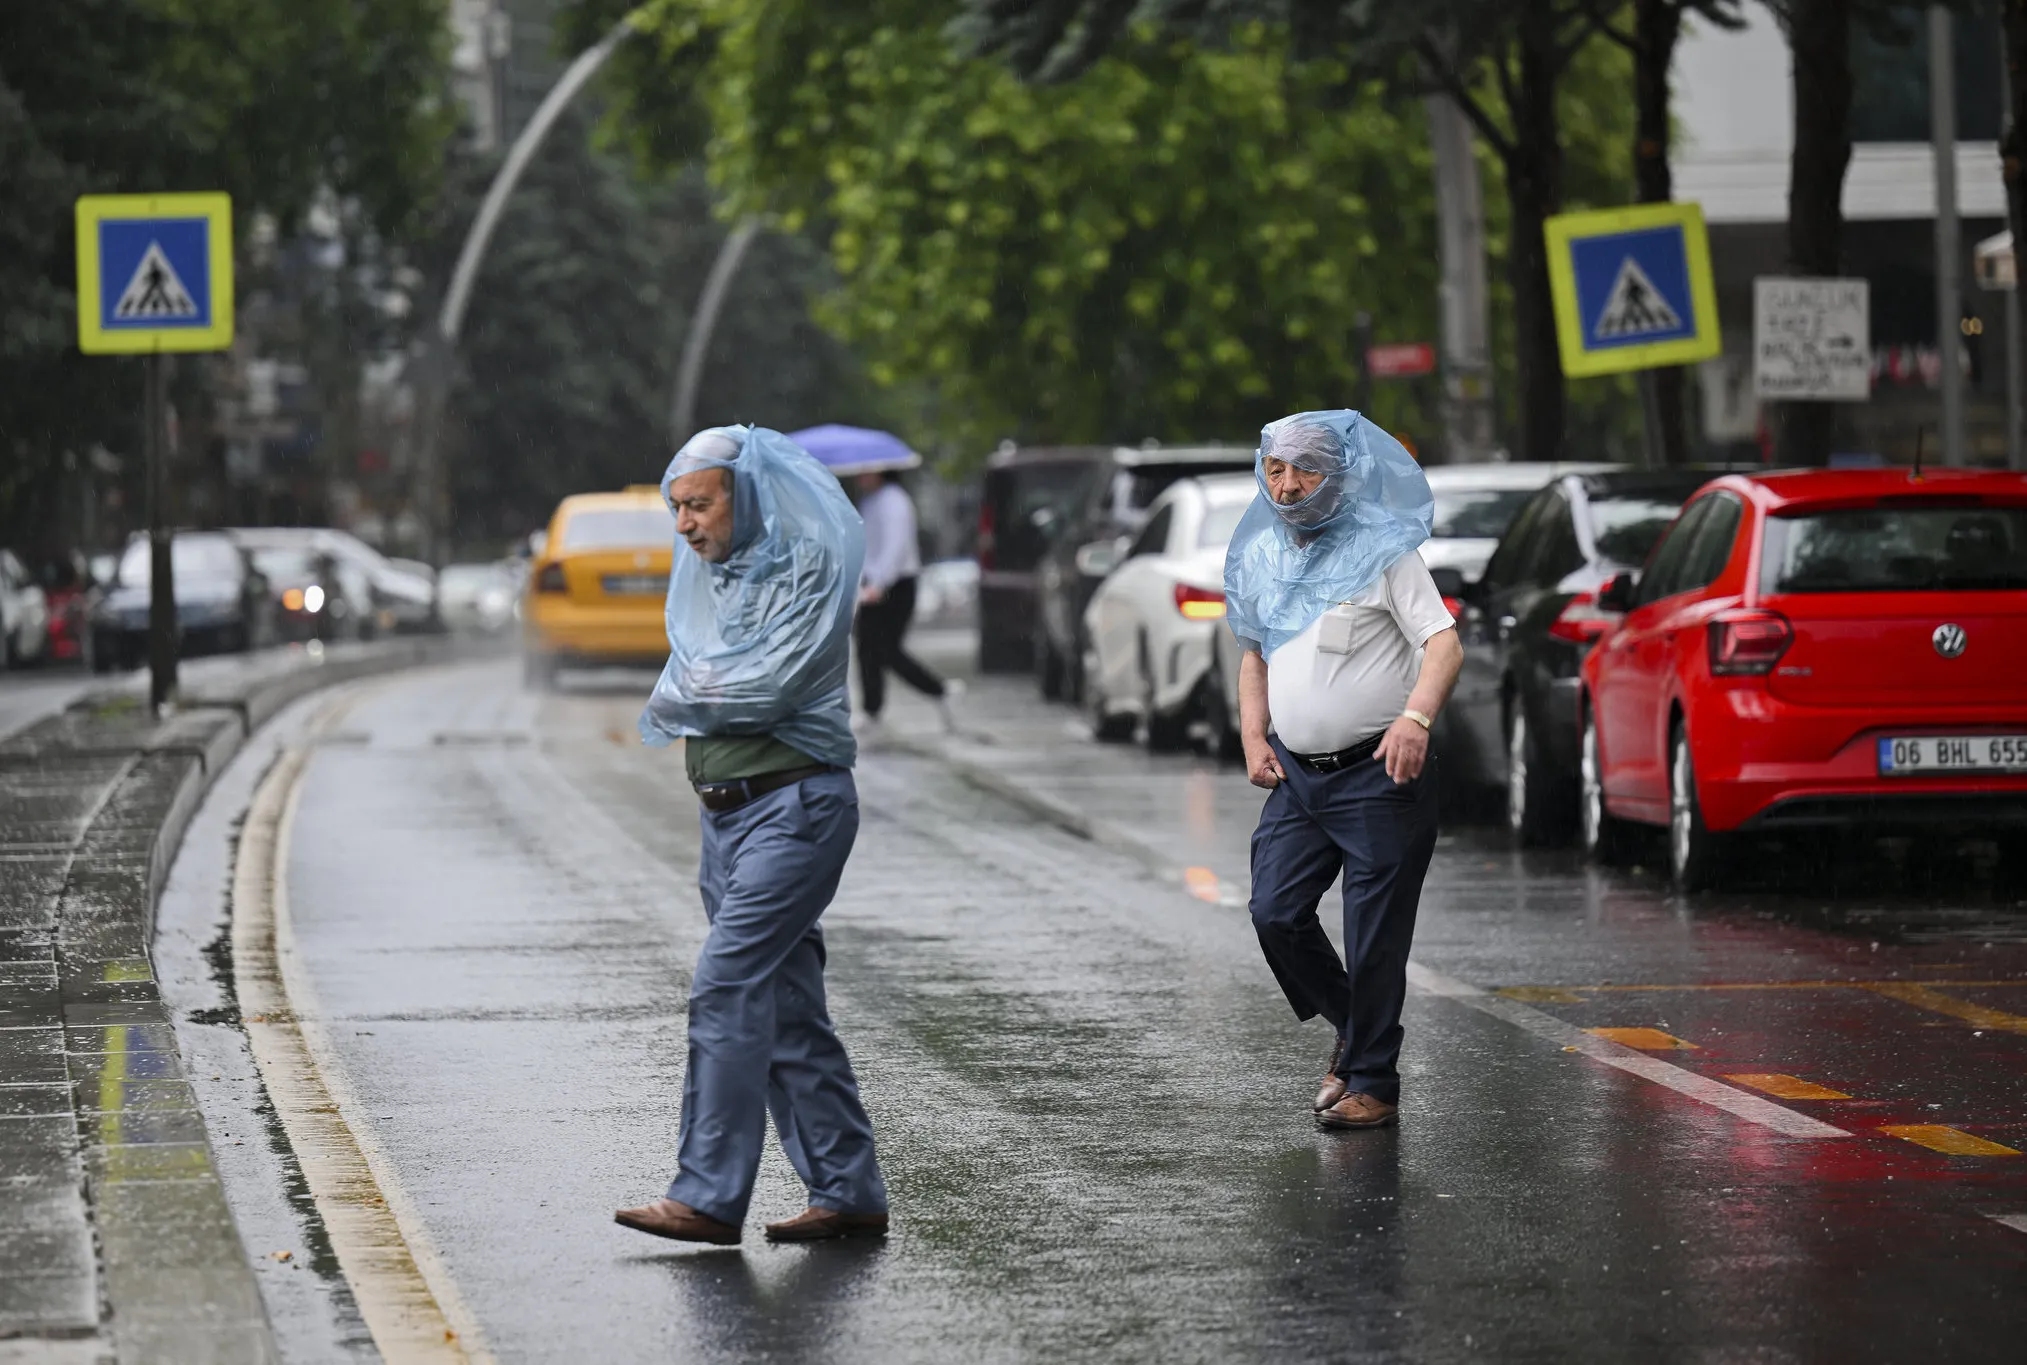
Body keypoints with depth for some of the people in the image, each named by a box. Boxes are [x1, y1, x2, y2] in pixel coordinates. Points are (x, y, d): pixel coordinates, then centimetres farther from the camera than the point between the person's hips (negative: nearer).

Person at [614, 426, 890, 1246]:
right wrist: (705, 698, -7)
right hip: (728, 810, 8)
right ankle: (848, 1192, 13)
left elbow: (770, 686, -18)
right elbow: (685, 685, 14)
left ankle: (708, 1196, -17)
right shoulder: (706, 576, 15)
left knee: (726, 986, -16)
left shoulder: (809, 567, -10)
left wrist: (685, 699, -3)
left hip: (795, 803, -8)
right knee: (785, 1005, 8)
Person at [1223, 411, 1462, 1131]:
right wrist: (1255, 737, 10)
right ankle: (1352, 1029, 21)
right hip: (1297, 774, 6)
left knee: (1374, 936, -4)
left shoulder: (1382, 551, -7)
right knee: (1276, 914, -3)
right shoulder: (1261, 558, 12)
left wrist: (1415, 717, -32)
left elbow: (1444, 644, -15)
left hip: (1378, 774, -6)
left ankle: (1372, 1083, 7)